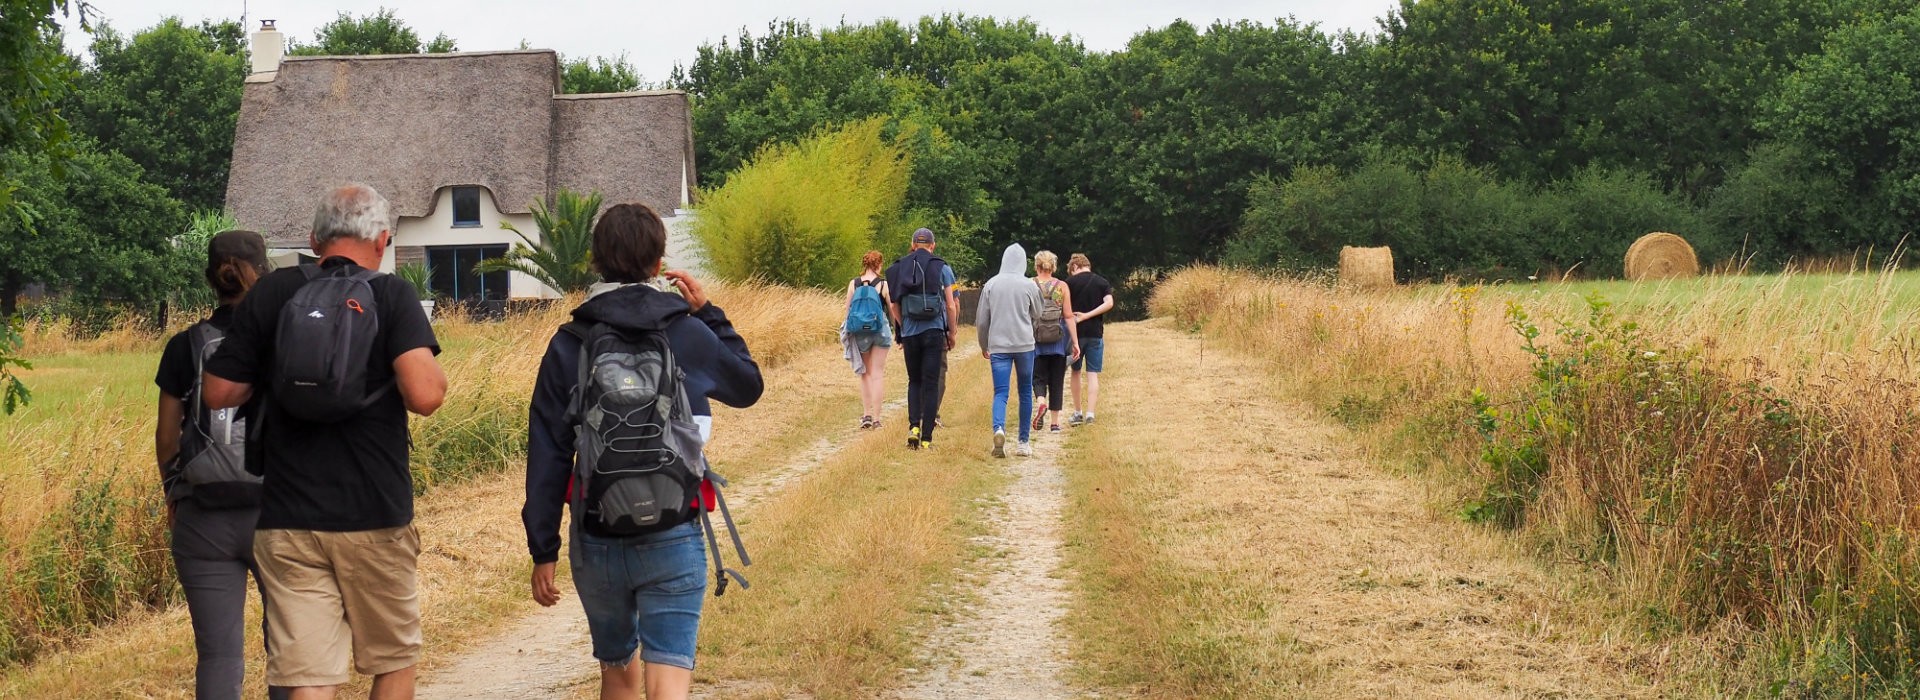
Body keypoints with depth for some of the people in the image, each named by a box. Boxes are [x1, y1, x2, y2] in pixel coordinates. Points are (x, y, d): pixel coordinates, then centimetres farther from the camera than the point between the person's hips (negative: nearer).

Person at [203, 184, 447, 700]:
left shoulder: (270, 294, 3)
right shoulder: (392, 296, -5)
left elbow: (219, 393, 6)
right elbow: (424, 396, -18)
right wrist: (438, 379, 5)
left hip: (287, 521, 2)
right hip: (376, 520, -2)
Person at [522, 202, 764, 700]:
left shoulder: (567, 346, 0)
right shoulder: (687, 333, -3)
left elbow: (547, 455, -1)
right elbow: (748, 385, 16)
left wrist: (543, 550, 4)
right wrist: (709, 314, 20)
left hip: (595, 541, 2)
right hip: (672, 540, -2)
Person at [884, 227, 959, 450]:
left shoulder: (900, 269, 5)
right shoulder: (942, 268, -1)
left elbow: (894, 307, 7)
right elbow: (951, 305, -3)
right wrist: (952, 332, 9)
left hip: (910, 333, 2)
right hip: (935, 331, -2)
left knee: (914, 381, 16)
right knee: (930, 384, 2)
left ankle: (913, 426, -3)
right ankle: (926, 438, 0)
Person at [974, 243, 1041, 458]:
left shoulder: (991, 285, 2)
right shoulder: (1029, 286, -3)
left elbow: (981, 320, 6)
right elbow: (1037, 314, 12)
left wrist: (984, 346, 19)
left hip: (998, 346, 1)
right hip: (1024, 345, -1)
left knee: (1000, 392, -2)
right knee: (1025, 392, 12)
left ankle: (999, 428, -30)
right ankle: (1024, 441, 17)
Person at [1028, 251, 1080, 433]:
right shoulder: (1062, 286, 0)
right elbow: (1068, 316, -3)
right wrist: (1075, 342, 0)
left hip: (1035, 338, -1)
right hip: (1058, 338, 1)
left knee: (1038, 376, 7)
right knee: (1057, 380, 9)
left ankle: (1041, 402, -24)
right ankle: (1055, 421, 10)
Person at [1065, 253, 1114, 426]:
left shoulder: (1070, 282, -1)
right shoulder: (1102, 282, 5)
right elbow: (1109, 303, -9)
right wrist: (1087, 315, -9)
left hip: (1076, 333, -1)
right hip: (1096, 334, 1)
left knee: (1076, 372, 14)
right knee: (1093, 374, 3)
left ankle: (1077, 412, 18)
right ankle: (1090, 413, -6)